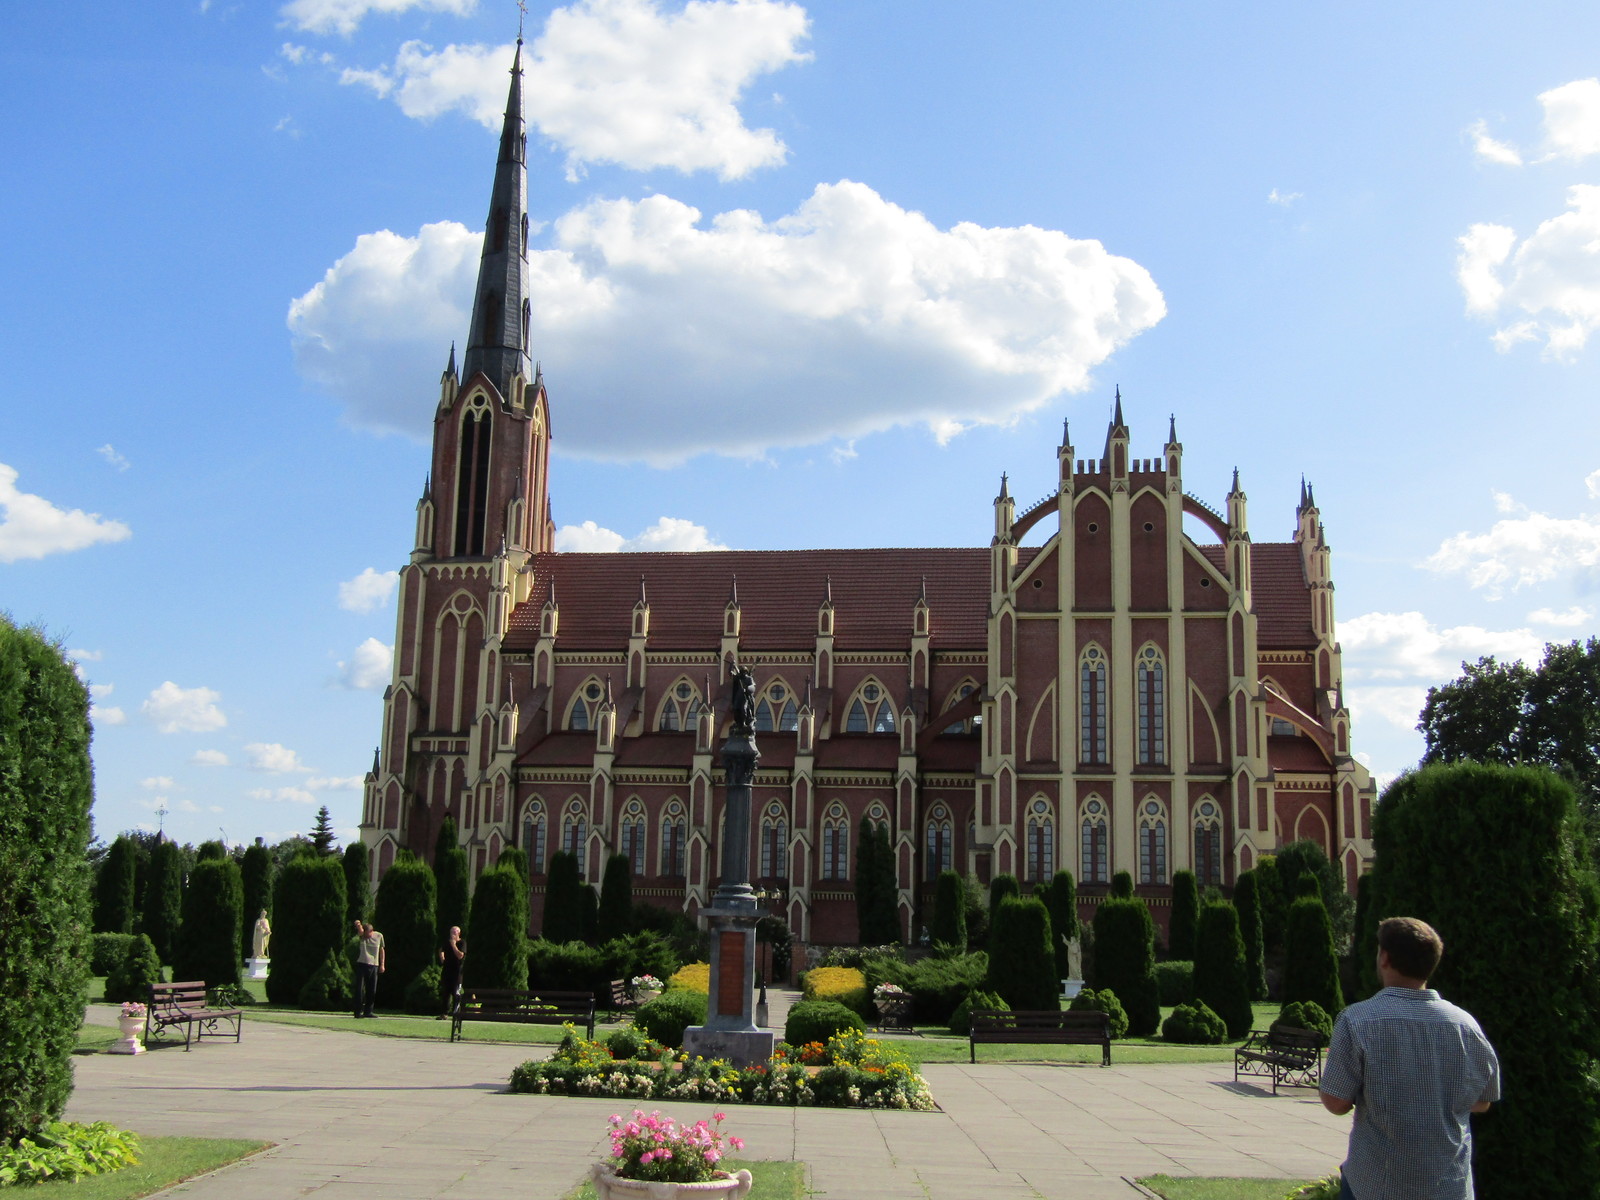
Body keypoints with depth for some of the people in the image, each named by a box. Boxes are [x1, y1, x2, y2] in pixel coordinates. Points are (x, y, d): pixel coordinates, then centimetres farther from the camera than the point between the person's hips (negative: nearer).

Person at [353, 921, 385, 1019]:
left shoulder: (379, 936, 3)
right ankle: (358, 1011, -2)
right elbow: (360, 931, -26)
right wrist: (358, 925, -49)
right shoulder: (362, 935, -3)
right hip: (362, 964, -3)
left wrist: (382, 964, 9)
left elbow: (381, 950, 13)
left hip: (374, 965, 3)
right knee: (360, 989, -6)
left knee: (372, 990, 5)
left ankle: (368, 1011, 14)